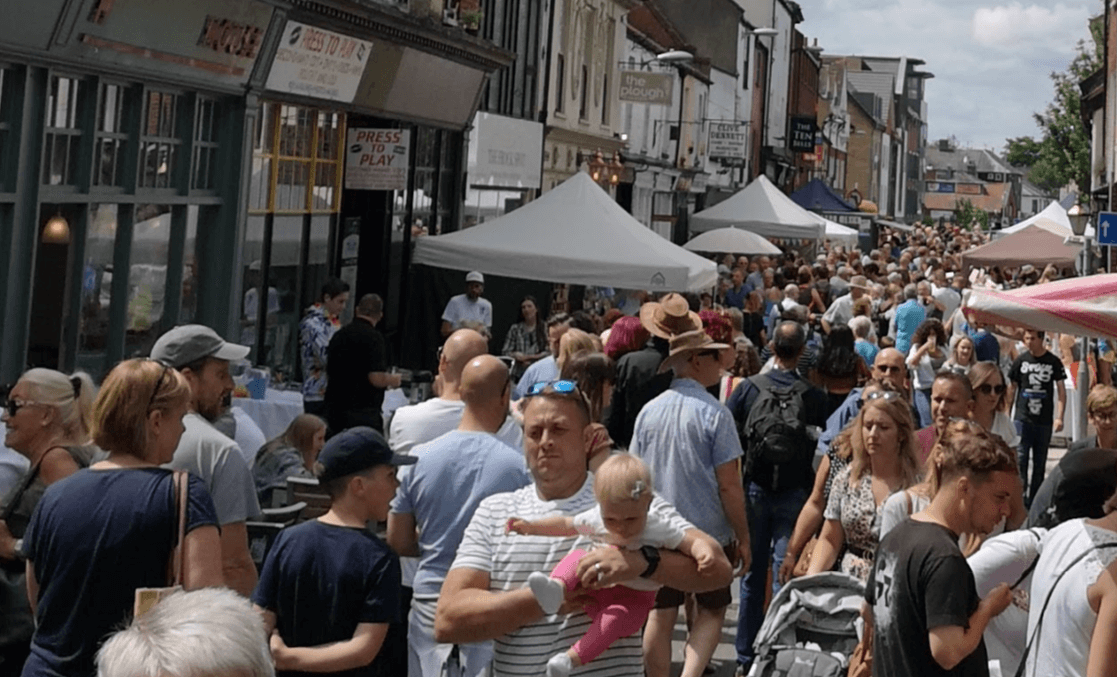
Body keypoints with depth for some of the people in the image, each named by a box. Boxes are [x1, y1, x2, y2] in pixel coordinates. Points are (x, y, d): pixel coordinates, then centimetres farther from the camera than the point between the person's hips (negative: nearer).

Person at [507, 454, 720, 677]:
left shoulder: (658, 530, -18)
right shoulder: (595, 519, -8)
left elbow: (692, 542, -18)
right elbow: (566, 525, 9)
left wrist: (704, 551, -41)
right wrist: (530, 526, 4)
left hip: (633, 598, -4)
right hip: (596, 590, 4)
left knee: (613, 619, -35)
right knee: (577, 556, -17)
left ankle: (573, 657, -34)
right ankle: (557, 588, -40)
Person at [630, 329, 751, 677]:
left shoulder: (649, 411, 0)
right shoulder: (714, 413, -14)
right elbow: (729, 485, -14)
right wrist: (743, 537, -5)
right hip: (708, 532, -4)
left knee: (661, 615, 13)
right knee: (710, 612, 11)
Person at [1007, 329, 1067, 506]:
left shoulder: (1054, 362, 0)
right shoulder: (1020, 361, 2)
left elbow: (1061, 390, 2)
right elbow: (1012, 388, 10)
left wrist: (1059, 417, -7)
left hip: (1045, 421, 0)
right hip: (1022, 418, 0)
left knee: (1040, 462, 8)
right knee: (1020, 458, -8)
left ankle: (1034, 499, 17)